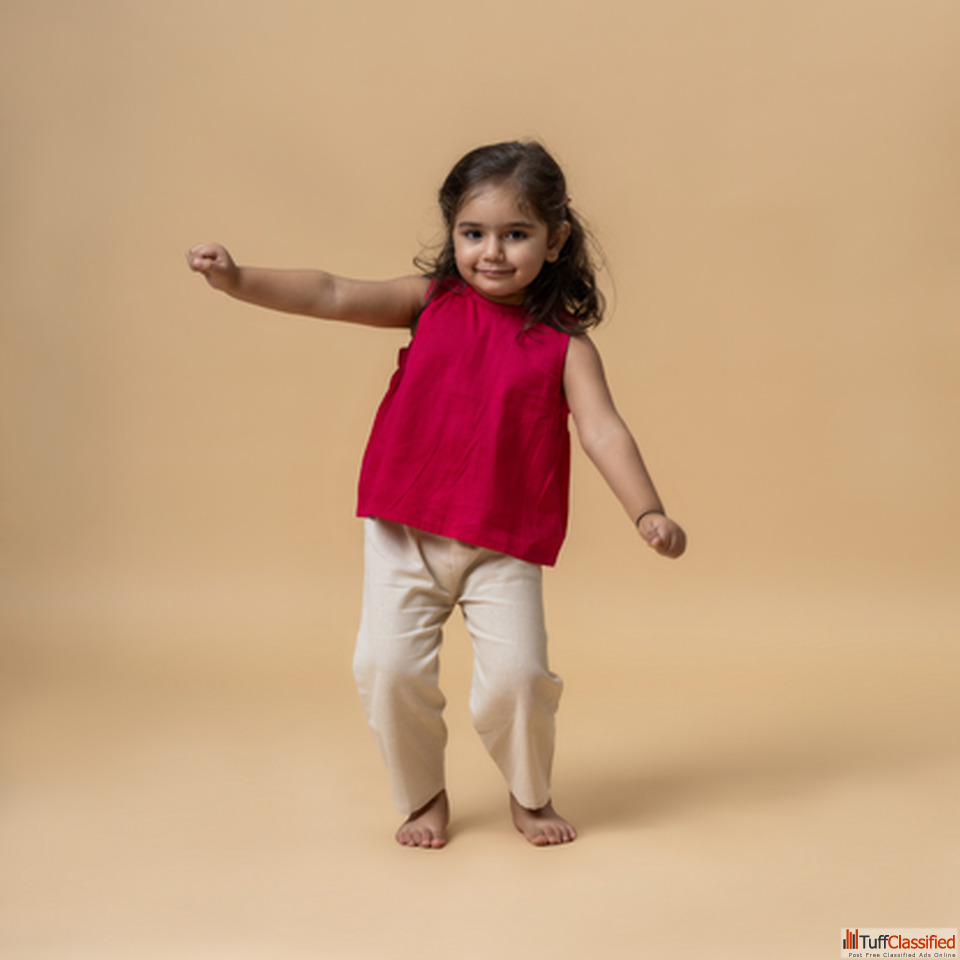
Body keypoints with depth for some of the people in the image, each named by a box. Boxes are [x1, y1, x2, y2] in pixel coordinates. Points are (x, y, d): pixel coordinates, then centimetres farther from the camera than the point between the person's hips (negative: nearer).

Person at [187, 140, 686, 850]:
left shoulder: (564, 344, -3)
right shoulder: (431, 302, 2)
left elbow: (603, 430, -12)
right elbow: (334, 297, -6)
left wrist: (648, 512, -26)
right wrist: (239, 280, -18)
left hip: (504, 548, -1)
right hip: (405, 532, 2)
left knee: (517, 676, -9)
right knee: (388, 667, -6)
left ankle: (531, 797, 24)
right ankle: (423, 798, 22)